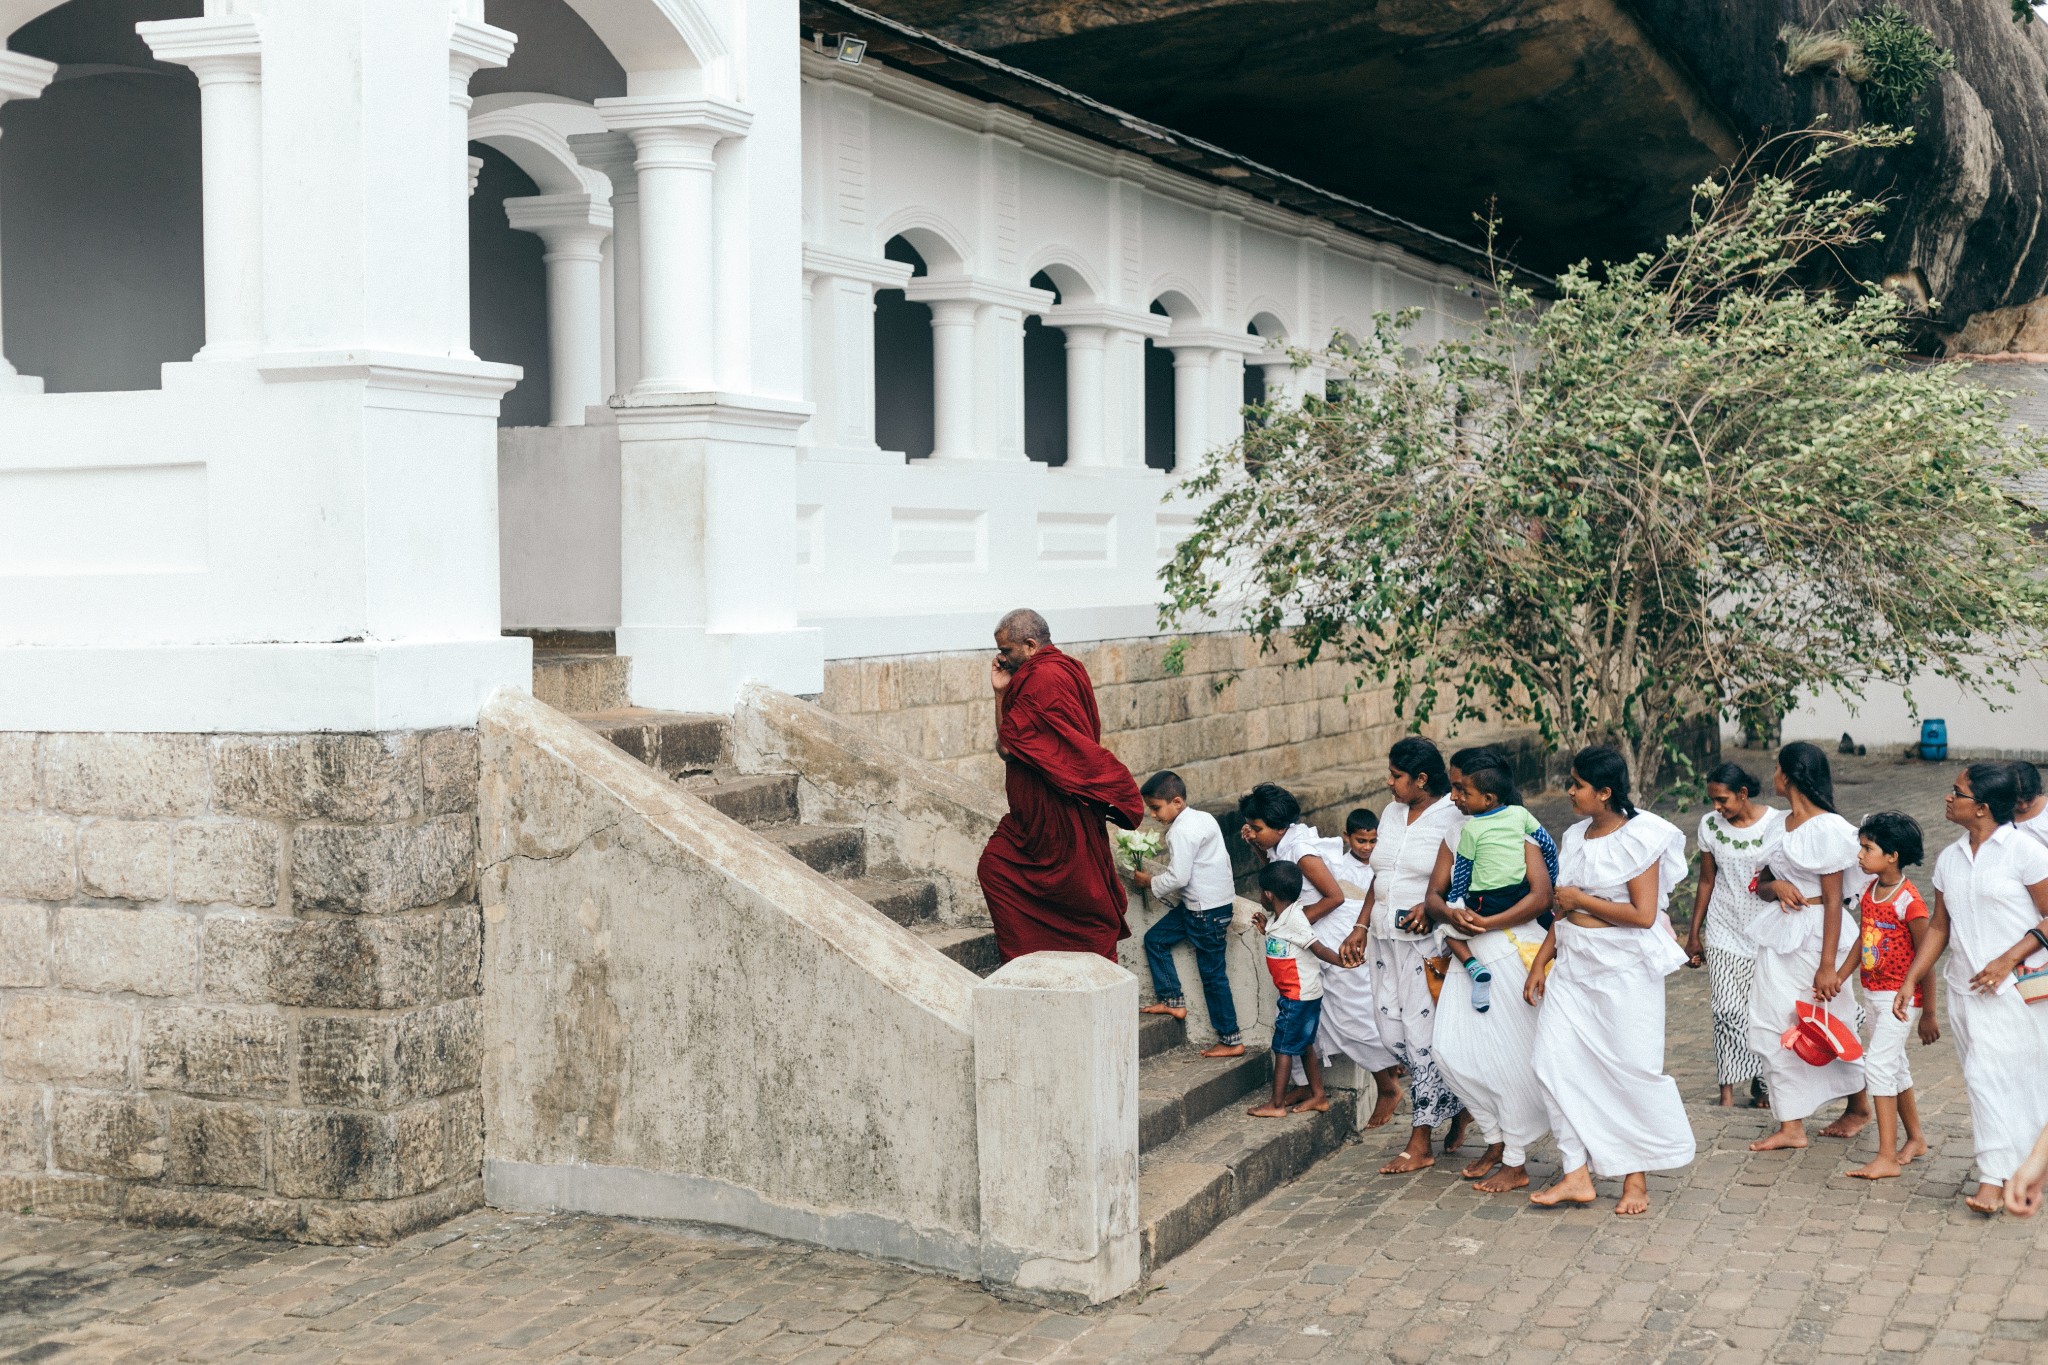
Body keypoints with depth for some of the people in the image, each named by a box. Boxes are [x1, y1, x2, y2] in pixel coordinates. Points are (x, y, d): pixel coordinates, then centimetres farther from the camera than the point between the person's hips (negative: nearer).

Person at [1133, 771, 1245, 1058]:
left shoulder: (1182, 831, -20)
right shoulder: (1202, 818, 10)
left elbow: (1178, 877, -22)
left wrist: (1150, 882, -6)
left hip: (1208, 910, -10)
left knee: (1212, 973, -3)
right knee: (1155, 939, 14)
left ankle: (1231, 1040, 3)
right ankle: (1172, 1001, 19)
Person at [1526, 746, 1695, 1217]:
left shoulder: (1639, 838, -11)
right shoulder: (1575, 837, 10)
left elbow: (1644, 914, -18)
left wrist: (1579, 899, -13)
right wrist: (1541, 960, 9)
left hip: (1623, 969, -7)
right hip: (1573, 965, 7)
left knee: (1631, 1070, 1)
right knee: (1556, 1063, -2)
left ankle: (1636, 1177, 16)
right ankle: (1577, 1174, 4)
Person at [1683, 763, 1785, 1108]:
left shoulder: (1778, 824, -7)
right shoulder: (1710, 825, 2)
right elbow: (1707, 881, 9)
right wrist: (1694, 934, 10)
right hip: (1724, 931, 2)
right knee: (1728, 1011, -7)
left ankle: (1760, 1085, 18)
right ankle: (1728, 1091, -6)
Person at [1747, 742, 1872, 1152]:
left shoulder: (1826, 828, -14)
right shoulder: (1784, 825, 10)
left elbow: (1834, 899, -16)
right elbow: (1761, 882, 17)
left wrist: (1828, 965, -18)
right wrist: (1775, 887, -9)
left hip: (1816, 933, -8)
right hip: (1780, 934, 8)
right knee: (1774, 1026, 4)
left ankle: (1860, 1106, 25)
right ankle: (1791, 1126, 9)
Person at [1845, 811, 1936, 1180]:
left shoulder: (1908, 902, -20)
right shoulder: (1869, 891, 4)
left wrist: (1928, 1014, -12)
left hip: (1901, 997, -9)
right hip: (1874, 994, 9)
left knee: (1878, 1065, -14)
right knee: (1895, 1067, 18)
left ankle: (1886, 1157, -11)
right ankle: (1915, 1139, 34)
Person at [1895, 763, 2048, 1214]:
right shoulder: (1949, 859, 10)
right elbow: (1939, 926, 15)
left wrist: (2007, 960, -17)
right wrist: (1910, 981, 9)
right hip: (1966, 988, 6)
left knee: (1990, 1074, -12)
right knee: (1983, 1079, 7)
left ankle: (1995, 1178, -7)